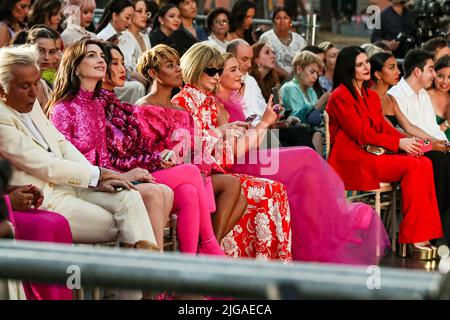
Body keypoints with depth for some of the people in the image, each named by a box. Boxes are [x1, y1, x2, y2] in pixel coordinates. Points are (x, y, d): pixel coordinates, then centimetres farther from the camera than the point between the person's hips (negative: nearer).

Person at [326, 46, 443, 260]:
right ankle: (412, 240, -24)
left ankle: (422, 236, -24)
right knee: (412, 167, -25)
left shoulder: (371, 96, 21)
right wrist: (398, 143, -14)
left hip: (374, 153, 8)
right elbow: (360, 134, -13)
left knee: (425, 163, -16)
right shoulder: (340, 97, -6)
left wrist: (406, 141, -7)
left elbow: (384, 127, 13)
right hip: (351, 160, -8)